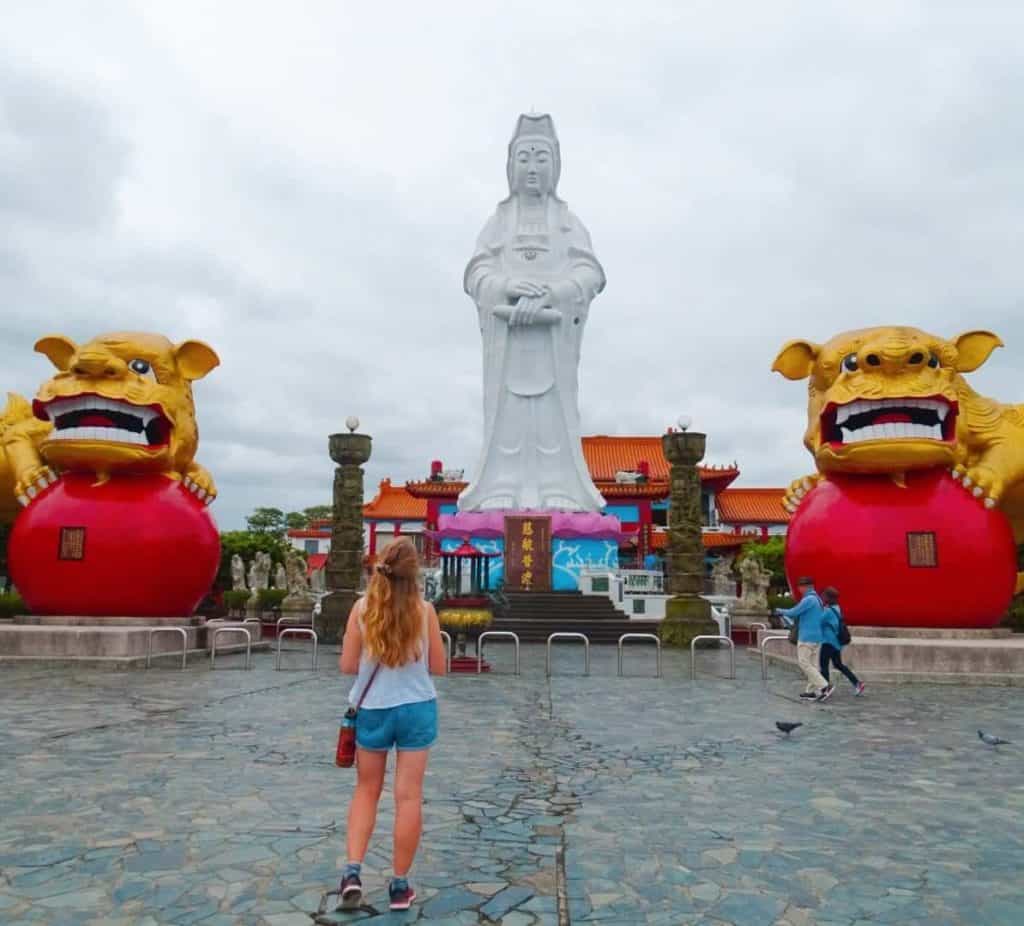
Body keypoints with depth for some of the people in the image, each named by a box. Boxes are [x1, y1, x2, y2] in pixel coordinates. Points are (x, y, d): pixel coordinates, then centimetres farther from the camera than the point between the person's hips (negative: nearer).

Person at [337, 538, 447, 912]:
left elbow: (347, 665, -4)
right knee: (409, 796, 9)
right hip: (417, 709, -1)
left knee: (366, 791, 20)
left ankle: (353, 871, 9)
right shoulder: (425, 610, -9)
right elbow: (438, 667, -1)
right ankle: (400, 885, 18)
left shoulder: (362, 608, -8)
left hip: (371, 709, 1)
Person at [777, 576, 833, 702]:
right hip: (817, 637, 9)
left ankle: (824, 686, -13)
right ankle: (811, 691, 8)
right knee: (814, 664, 8)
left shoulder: (808, 599, -15)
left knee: (804, 663, -7)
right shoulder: (817, 599, 15)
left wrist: (781, 611, 4)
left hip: (807, 637, -9)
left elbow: (793, 612, -14)